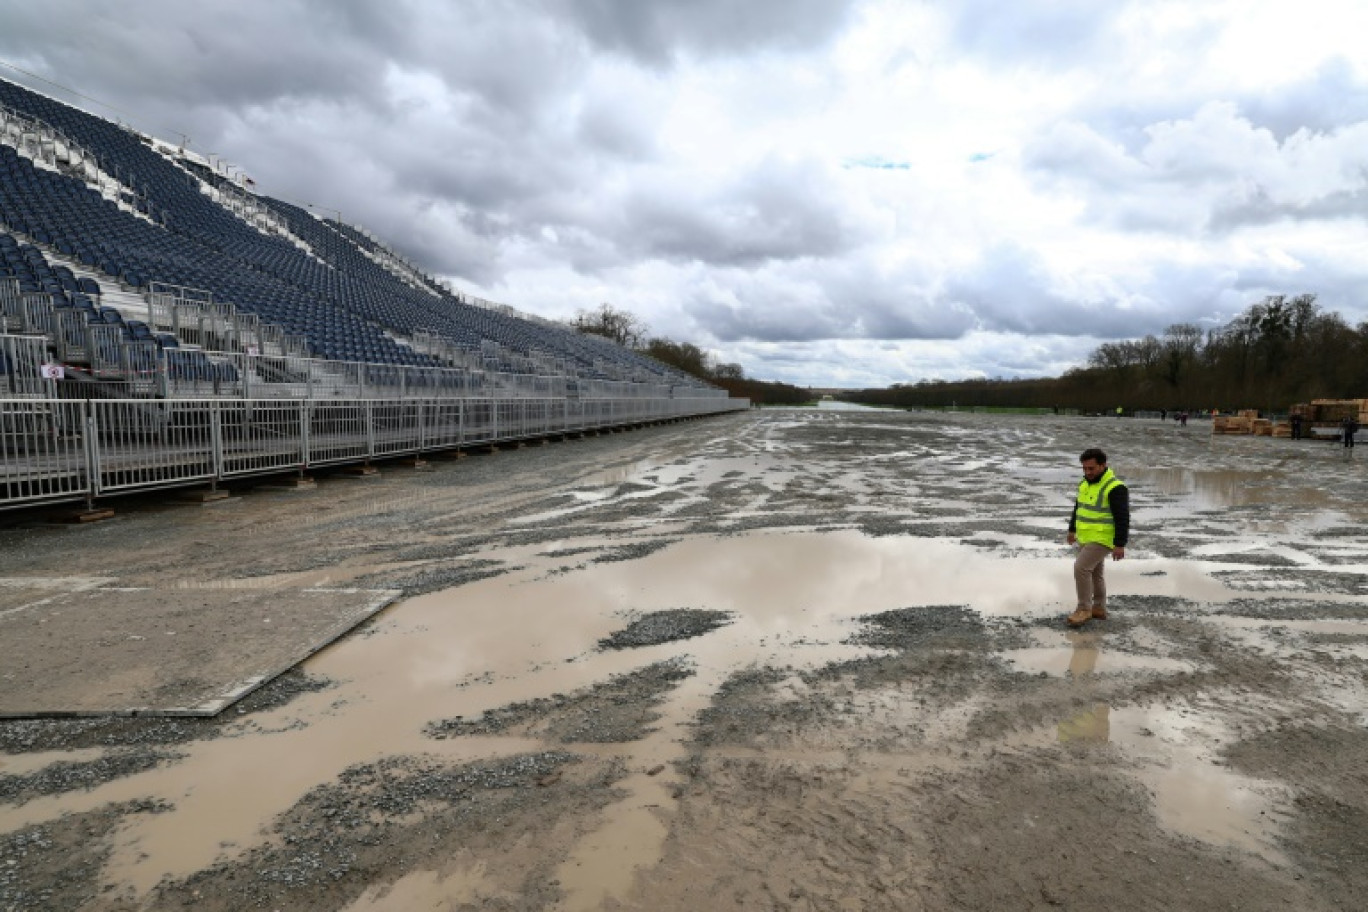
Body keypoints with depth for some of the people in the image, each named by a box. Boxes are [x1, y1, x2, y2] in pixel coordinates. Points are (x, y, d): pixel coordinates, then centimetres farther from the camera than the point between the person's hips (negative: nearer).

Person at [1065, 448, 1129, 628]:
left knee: (1081, 568, -15)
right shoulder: (1086, 484, 6)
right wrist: (1072, 529, 24)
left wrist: (1120, 545, -23)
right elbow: (1079, 508, 19)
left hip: (1103, 540, -9)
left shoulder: (1115, 488, -21)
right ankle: (1099, 609, 28)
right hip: (1087, 538, 9)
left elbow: (1123, 518, -22)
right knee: (1093, 572, 16)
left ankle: (1084, 609, -4)